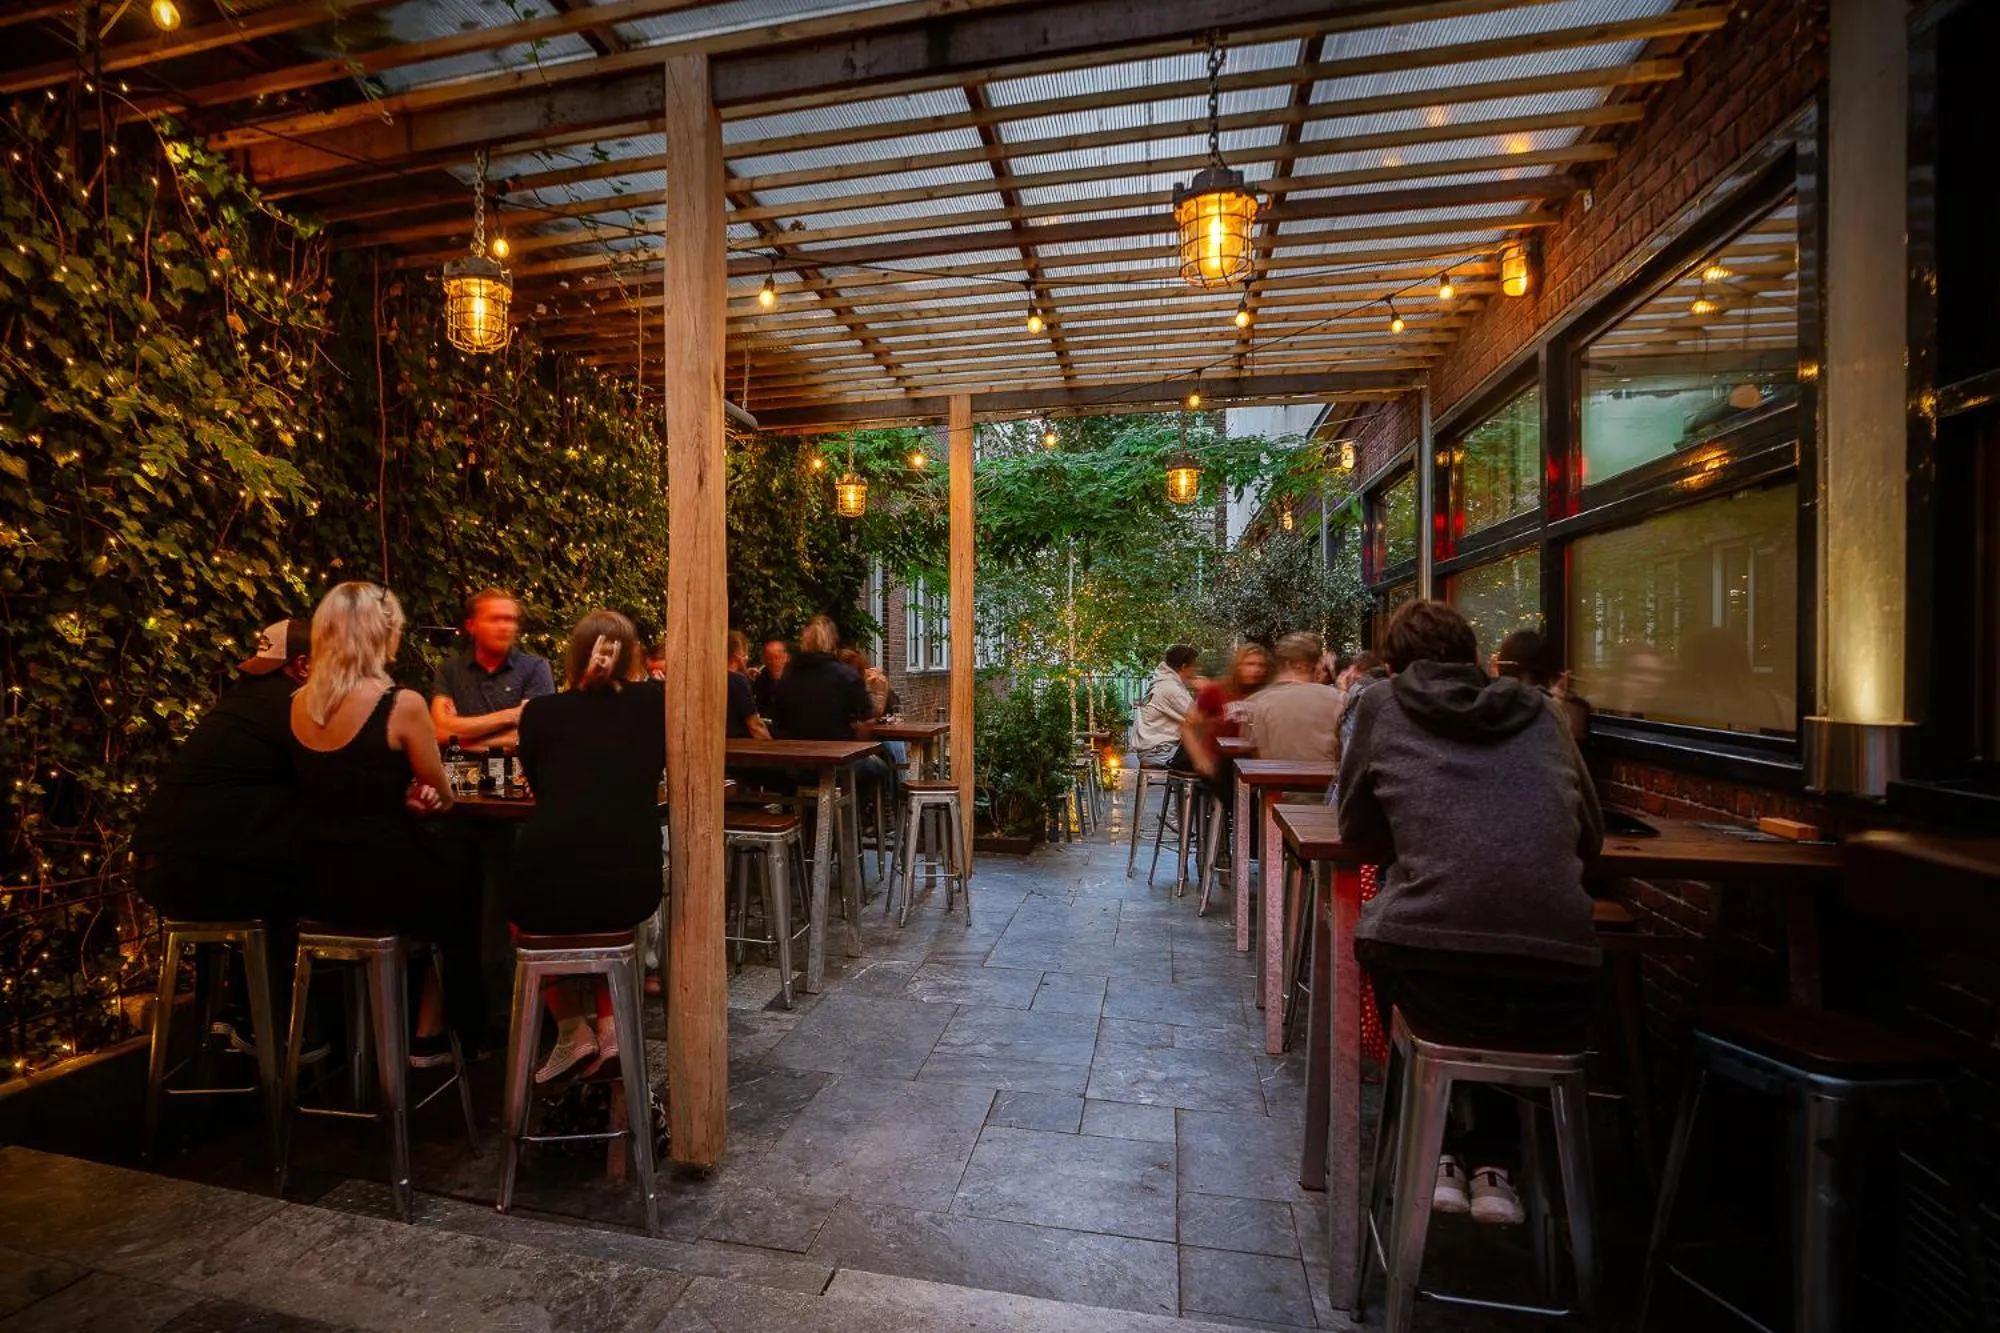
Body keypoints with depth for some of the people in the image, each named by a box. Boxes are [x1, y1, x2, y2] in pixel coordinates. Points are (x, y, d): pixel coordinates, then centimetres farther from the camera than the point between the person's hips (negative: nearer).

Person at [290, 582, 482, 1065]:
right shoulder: (402, 704, -19)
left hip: (315, 881, 6)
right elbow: (443, 797, -5)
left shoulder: (298, 704, 1)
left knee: (438, 860, 30)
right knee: (461, 883, 23)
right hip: (380, 881, -6)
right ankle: (430, 1037, 32)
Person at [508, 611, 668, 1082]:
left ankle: (573, 1030, 28)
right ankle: (609, 1024, 24)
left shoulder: (540, 712, 6)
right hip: (633, 889, 1)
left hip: (546, 890, 0)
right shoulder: (654, 702, 5)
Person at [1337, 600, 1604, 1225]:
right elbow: (1590, 835, 26)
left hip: (1432, 983, -3)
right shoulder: (1540, 714, 17)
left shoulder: (1382, 706, 9)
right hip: (1560, 992, 4)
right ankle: (1493, 1163, 32)